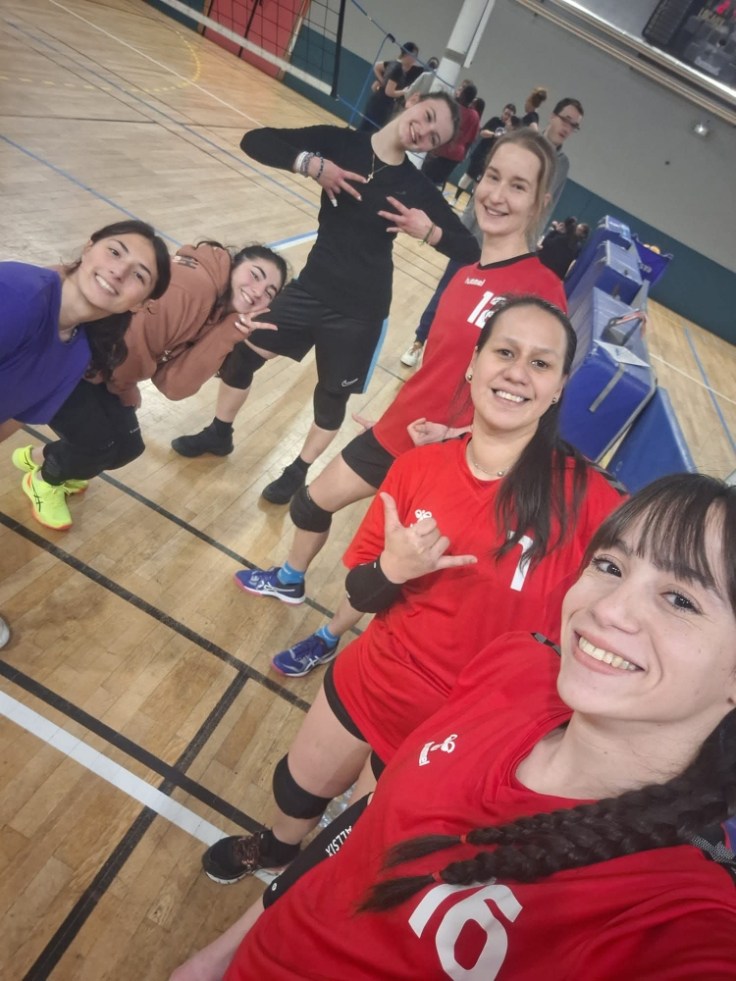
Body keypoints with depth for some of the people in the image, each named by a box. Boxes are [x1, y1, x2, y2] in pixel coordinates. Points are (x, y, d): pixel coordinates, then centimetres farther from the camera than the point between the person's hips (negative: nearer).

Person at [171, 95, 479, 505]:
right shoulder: (340, 141, -3)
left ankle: (298, 472, 33)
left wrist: (430, 231, -25)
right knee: (242, 353, 10)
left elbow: (470, 250, -7)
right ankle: (218, 434, 37)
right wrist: (311, 163, -23)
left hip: (360, 309, -2)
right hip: (313, 285, 2)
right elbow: (255, 141, -8)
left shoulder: (417, 187, -5)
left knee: (333, 395, 8)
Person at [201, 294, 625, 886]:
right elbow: (360, 593, -5)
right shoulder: (419, 467, -13)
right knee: (298, 790, 30)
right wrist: (391, 569, -25)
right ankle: (277, 848, 68)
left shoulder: (586, 497, -23)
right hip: (369, 685, 4)